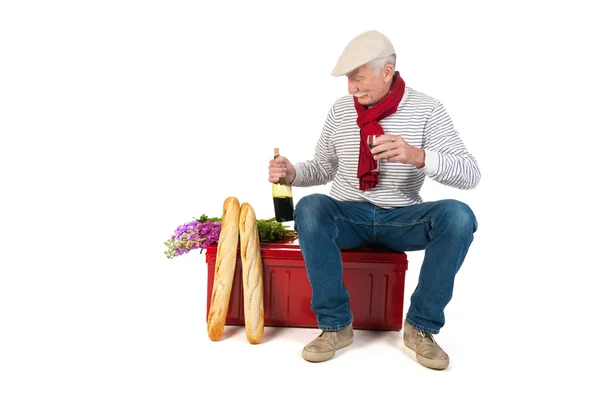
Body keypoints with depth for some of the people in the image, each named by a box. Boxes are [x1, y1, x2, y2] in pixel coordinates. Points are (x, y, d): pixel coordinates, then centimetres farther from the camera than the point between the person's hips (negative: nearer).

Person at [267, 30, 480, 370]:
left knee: (457, 216, -29)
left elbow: (470, 175, -13)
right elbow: (324, 169, 12)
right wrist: (292, 172, -10)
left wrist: (418, 156, -31)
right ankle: (336, 325, -18)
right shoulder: (340, 110, 3)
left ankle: (421, 326, -12)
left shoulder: (427, 109, -5)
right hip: (348, 216, 2)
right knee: (309, 208, -30)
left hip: (402, 219, -1)